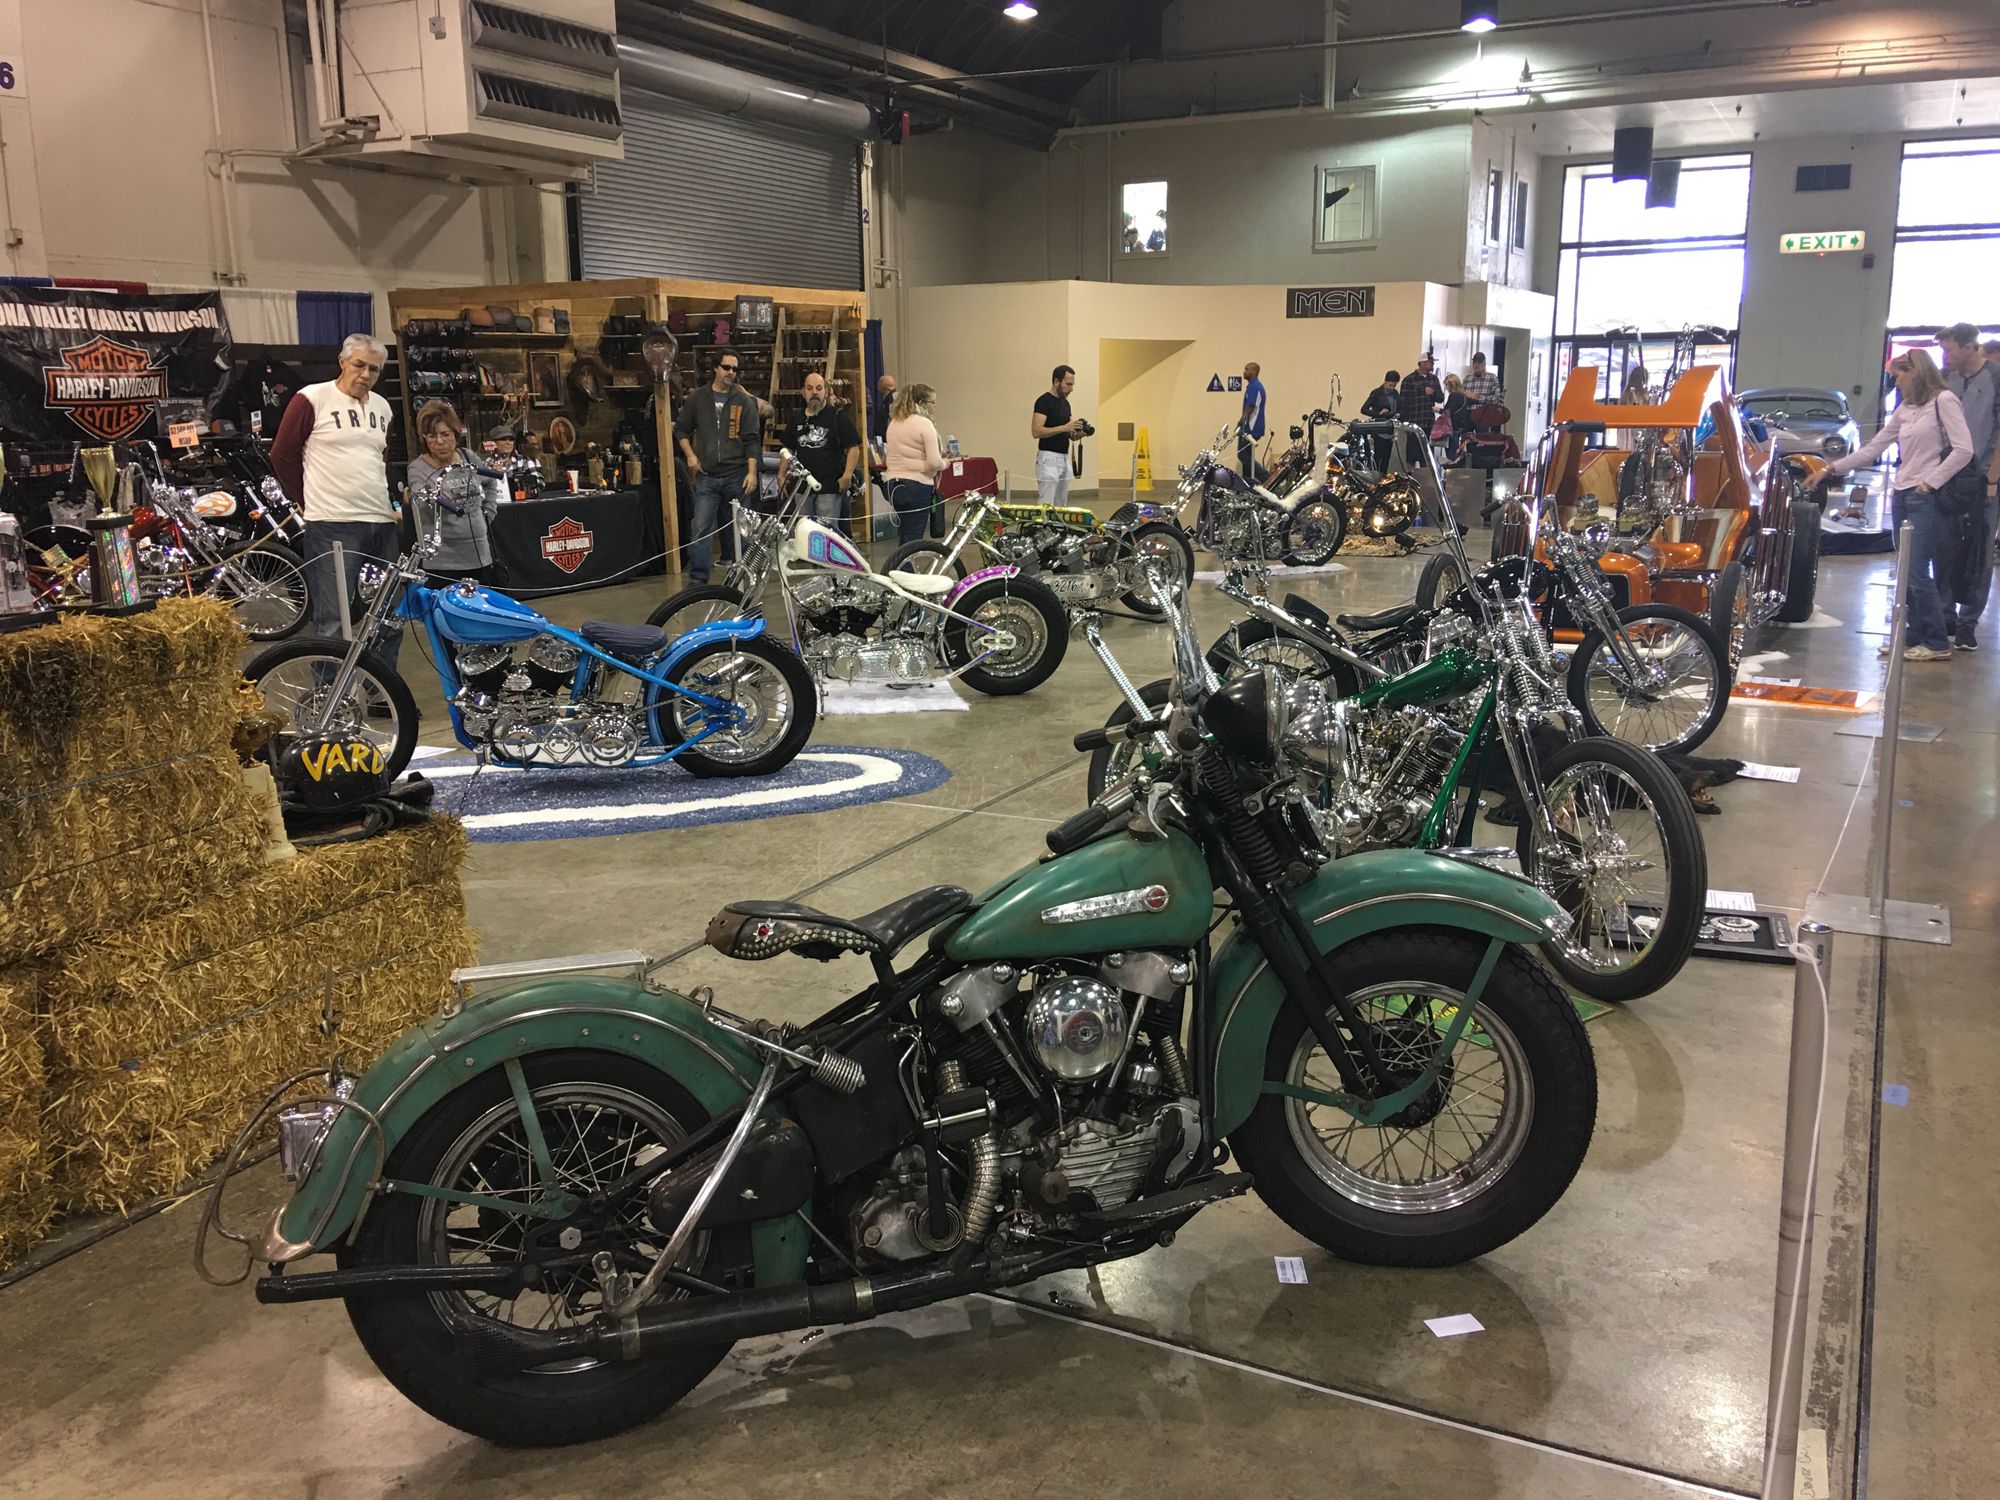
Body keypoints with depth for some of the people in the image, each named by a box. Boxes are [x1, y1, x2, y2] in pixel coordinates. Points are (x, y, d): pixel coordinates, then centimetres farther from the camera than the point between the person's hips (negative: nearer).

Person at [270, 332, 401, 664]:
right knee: (331, 622, -4)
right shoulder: (312, 399, -4)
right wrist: (308, 502, 2)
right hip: (332, 525, -7)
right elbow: (283, 454, -1)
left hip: (382, 522, 7)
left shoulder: (381, 407, 15)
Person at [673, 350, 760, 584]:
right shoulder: (697, 398, 8)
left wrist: (752, 471, -10)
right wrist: (690, 455, 1)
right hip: (707, 476, 1)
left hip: (737, 476, 0)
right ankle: (698, 579, -3)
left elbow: (752, 439, 0)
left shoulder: (744, 401, 4)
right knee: (701, 528, -6)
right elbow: (681, 429, 16)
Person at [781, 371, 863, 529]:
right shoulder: (797, 419, 17)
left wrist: (847, 475, -15)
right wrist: (781, 475, 12)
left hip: (830, 487, -5)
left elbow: (853, 448, -2)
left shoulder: (838, 416, 2)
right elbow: (788, 450, 25)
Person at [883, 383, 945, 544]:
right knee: (913, 538, -4)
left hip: (892, 484, 7)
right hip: (917, 486, -7)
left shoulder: (894, 422, 12)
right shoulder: (925, 424, -11)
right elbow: (934, 463, -19)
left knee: (904, 536, 16)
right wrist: (944, 463, 4)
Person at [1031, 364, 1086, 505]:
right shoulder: (1044, 401, -11)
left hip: (1064, 459, 9)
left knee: (1060, 506, 9)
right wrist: (1064, 427, -25)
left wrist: (1078, 431, -2)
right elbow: (1036, 431, -21)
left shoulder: (1065, 403, 15)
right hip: (1049, 459, -9)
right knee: (1047, 506, -11)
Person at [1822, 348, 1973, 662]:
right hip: (1902, 495, 8)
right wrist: (1833, 469, 11)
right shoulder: (1904, 410, 16)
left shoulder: (1943, 401, -6)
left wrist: (1931, 482, -15)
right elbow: (1873, 447, 17)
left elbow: (1963, 450, -13)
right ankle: (1915, 637, 14)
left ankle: (1937, 644, -4)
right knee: (1906, 574, 7)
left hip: (1928, 498, -8)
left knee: (1918, 573, -11)